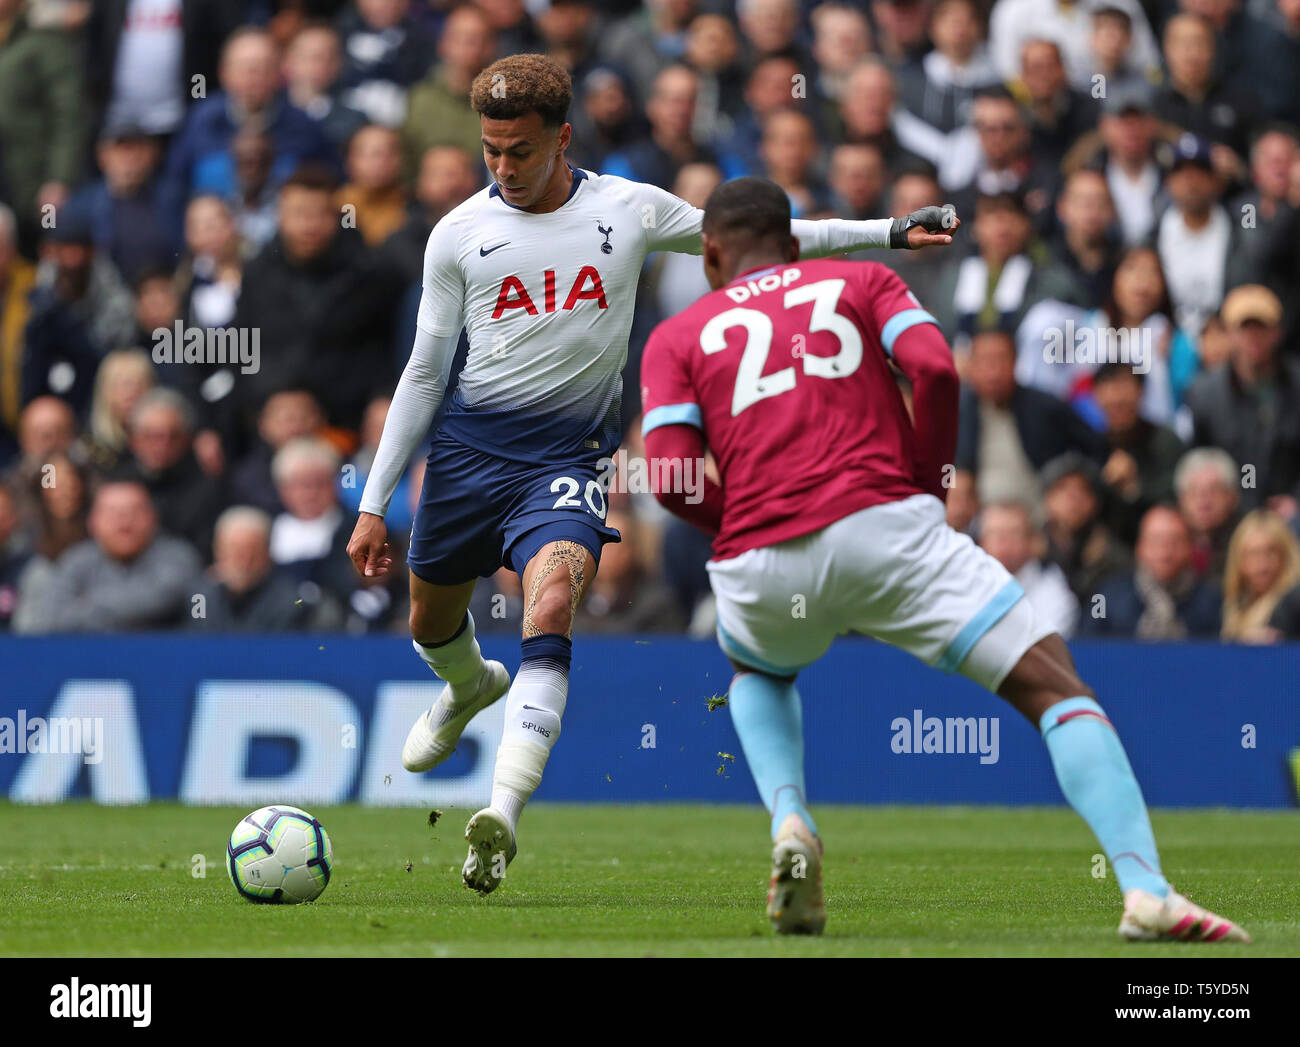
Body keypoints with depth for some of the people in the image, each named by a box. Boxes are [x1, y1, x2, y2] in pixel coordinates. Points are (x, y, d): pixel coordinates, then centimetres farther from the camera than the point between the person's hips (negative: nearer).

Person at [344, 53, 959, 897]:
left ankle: (503, 817, -38)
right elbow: (424, 374, 7)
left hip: (568, 455, -2)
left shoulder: (629, 211, 0)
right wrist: (374, 504, 6)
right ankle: (472, 686, 55)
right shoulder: (459, 234, 1)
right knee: (431, 624, 16)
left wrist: (890, 232, 11)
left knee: (551, 607, -26)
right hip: (469, 446, 2)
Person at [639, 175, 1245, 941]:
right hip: (884, 527, -2)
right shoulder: (865, 282, 21)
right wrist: (928, 483, 12)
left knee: (758, 673, 37)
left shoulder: (676, 338, 20)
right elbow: (935, 368, 0)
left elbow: (672, 479, 4)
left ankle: (790, 824, 9)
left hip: (759, 565, 2)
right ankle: (1147, 891, -23)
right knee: (1056, 685, -1)